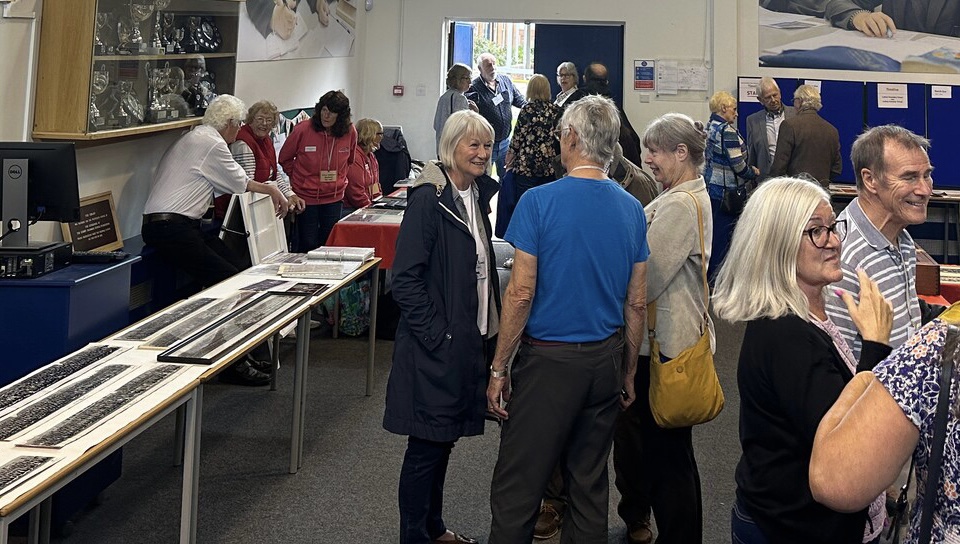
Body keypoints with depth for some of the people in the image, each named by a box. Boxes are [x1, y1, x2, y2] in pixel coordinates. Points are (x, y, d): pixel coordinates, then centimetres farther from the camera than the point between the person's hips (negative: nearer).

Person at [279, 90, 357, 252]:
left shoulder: (350, 132, -5)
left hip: (334, 198, 3)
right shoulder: (303, 129, -14)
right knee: (307, 245, 3)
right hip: (306, 197, -3)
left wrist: (339, 178, 11)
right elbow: (284, 159, 3)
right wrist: (298, 177, 4)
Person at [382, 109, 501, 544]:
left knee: (444, 440, 18)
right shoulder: (429, 199, -15)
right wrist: (437, 335, -20)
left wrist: (488, 333, 12)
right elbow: (405, 279, -18)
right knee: (427, 446, 2)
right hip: (436, 346, -8)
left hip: (471, 341, 8)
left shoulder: (477, 196, 10)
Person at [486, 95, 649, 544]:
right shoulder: (632, 209, 2)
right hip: (606, 360, 5)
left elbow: (520, 294, -14)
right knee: (591, 483, 15)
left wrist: (499, 368, -6)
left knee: (517, 488, 3)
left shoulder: (539, 202, -13)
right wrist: (628, 371, 17)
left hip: (549, 359, -5)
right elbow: (637, 302, 6)